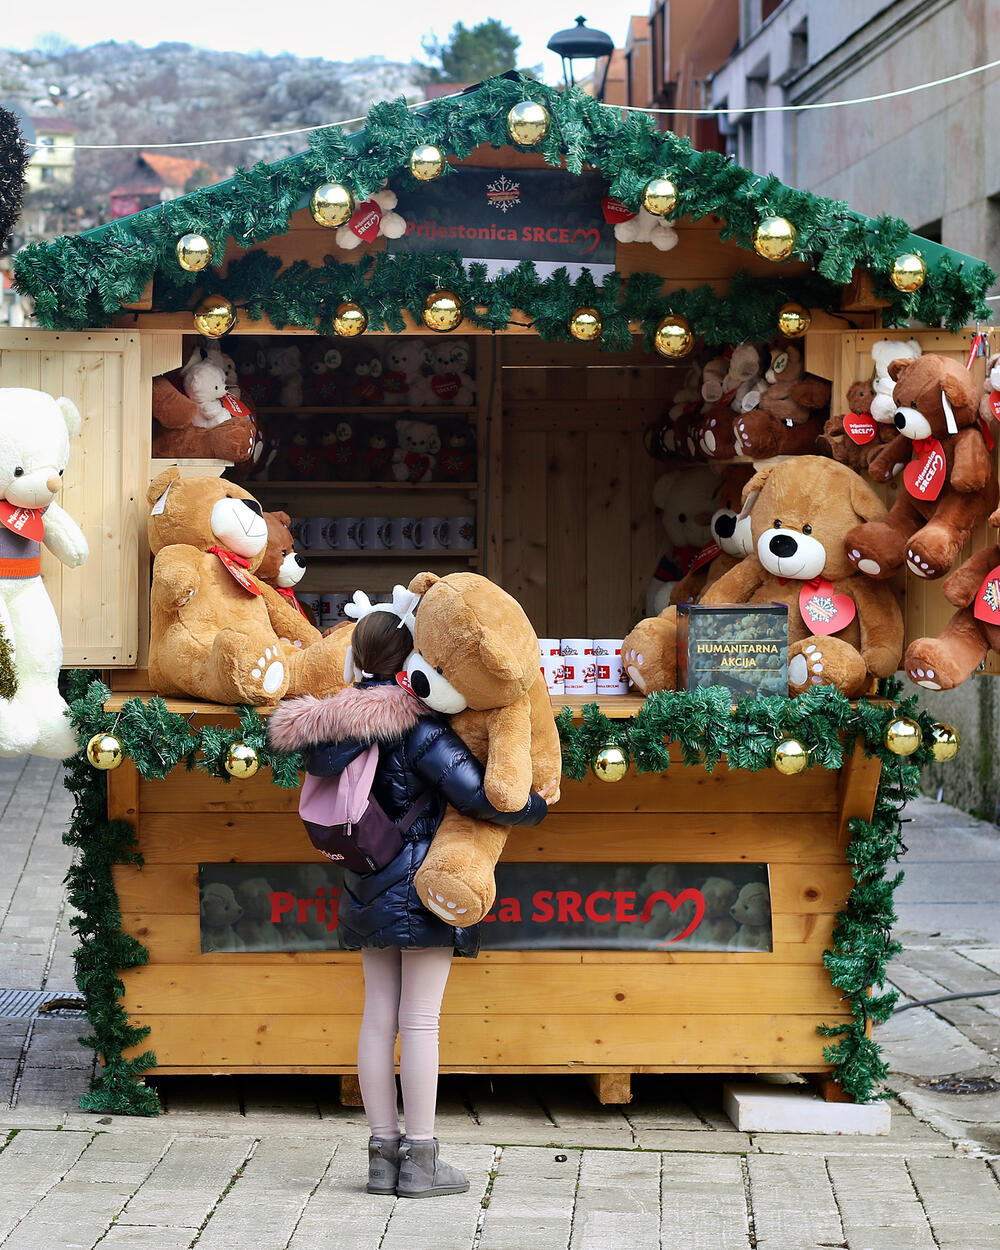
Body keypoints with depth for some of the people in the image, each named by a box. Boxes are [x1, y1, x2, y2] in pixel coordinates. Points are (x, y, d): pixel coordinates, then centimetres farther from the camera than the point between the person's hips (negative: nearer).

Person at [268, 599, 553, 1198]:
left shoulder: (344, 718, 4)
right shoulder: (418, 726, -17)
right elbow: (477, 792, -21)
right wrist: (536, 804, -4)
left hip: (369, 890, 7)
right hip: (424, 883, -7)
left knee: (379, 1019, 8)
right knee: (420, 1020, -3)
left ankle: (384, 1152, 11)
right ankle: (420, 1160, 0)